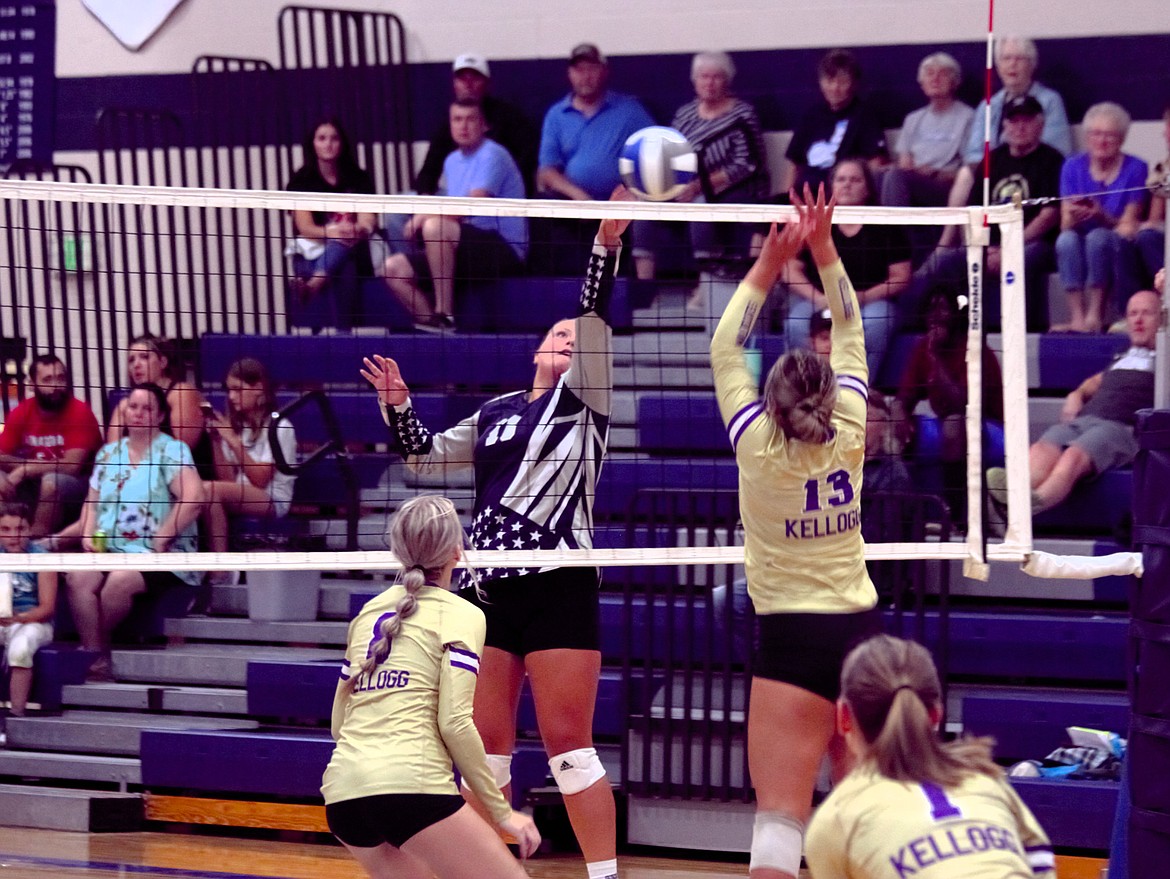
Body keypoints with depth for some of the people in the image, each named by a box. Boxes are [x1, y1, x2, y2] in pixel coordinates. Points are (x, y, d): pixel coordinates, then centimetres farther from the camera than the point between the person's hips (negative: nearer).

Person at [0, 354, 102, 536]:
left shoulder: (80, 412, -15)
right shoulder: (21, 412, 0)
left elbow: (71, 466, -22)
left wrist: (24, 469, -20)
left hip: (78, 489, -5)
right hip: (35, 487, 5)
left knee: (51, 480, -35)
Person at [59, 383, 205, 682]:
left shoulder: (172, 451, -3)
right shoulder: (108, 453, 17)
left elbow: (193, 499, -17)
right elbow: (92, 501, 20)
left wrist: (161, 541, -19)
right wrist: (88, 533, -1)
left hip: (159, 556, -5)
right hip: (109, 548, 5)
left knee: (120, 580, -35)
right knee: (78, 576, -27)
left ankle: (93, 643, -6)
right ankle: (97, 660, -27)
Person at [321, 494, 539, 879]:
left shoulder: (370, 610, 20)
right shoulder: (460, 615, 2)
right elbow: (454, 721, -8)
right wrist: (502, 811, -2)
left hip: (341, 791, 7)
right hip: (410, 785, -7)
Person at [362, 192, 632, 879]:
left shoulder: (584, 401, 4)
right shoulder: (496, 413, 19)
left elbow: (596, 321, -10)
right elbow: (427, 456, 29)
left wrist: (608, 246, -22)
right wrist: (399, 407, 12)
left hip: (558, 586, -6)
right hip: (488, 588, 6)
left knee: (569, 743, -9)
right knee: (483, 745, 8)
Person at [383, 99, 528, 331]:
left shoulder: (492, 155, -10)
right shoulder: (452, 161, 18)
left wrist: (423, 216, -12)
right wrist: (422, 219, -2)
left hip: (504, 250, -8)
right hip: (470, 252, 9)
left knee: (435, 226, -32)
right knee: (393, 268, -4)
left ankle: (444, 313, -28)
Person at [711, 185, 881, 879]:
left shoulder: (760, 448, -6)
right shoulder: (849, 437, 0)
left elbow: (726, 350, 5)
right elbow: (851, 339, 12)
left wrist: (770, 265, 5)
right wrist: (824, 249, 11)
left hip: (793, 638, -4)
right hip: (861, 627, 4)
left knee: (781, 813, -9)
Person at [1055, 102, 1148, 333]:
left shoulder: (1135, 169, -4)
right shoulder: (1073, 167, 4)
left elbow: (1127, 226, -8)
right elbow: (1066, 226, -3)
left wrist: (1101, 216, -29)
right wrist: (1074, 217, -28)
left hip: (1121, 252, -2)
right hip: (1080, 251, 2)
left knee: (1098, 236, -34)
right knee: (1066, 240, -31)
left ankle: (1095, 316, -34)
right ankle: (1077, 317, -37)